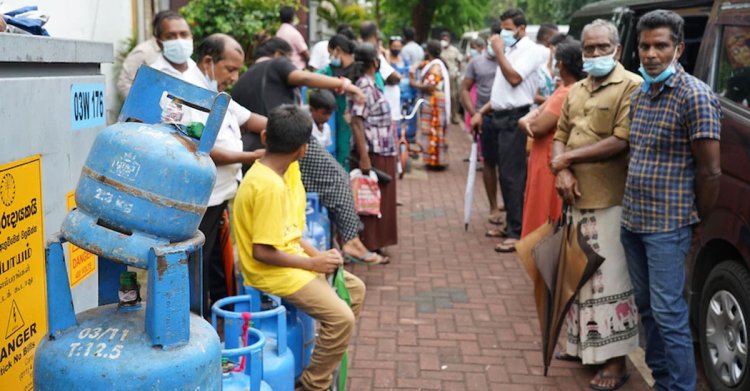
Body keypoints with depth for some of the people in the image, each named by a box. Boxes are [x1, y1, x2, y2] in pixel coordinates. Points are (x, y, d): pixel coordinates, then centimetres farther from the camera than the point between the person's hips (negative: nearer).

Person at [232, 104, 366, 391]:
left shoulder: (274, 173, 4)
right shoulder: (270, 187, -26)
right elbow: (262, 252, -25)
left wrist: (315, 254, 0)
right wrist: (312, 262, -16)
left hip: (290, 259, 10)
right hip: (272, 271, -10)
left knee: (355, 289, 16)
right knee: (341, 317, -20)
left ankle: (327, 359, 27)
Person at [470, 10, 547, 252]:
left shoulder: (529, 50, -7)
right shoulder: (509, 50, 19)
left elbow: (513, 78, -21)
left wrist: (498, 52, -12)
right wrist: (481, 112, 18)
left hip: (515, 119, -9)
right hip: (498, 116, 9)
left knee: (512, 177, -10)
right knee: (504, 174, 13)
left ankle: (517, 233, -7)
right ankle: (510, 223, 22)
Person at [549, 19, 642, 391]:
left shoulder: (631, 86, -10)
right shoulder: (576, 90, 15)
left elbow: (622, 142, -19)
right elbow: (560, 135, 16)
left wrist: (568, 158, -11)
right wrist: (562, 172, -5)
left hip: (610, 200, -8)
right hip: (578, 198, 8)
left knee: (609, 278, -3)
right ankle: (583, 343, 31)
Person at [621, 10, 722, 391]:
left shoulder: (695, 96, -14)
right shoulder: (638, 96, 10)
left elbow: (710, 171, -13)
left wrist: (696, 219, -4)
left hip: (667, 226, -8)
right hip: (631, 220, 8)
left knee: (669, 316, -4)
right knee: (647, 309, 16)